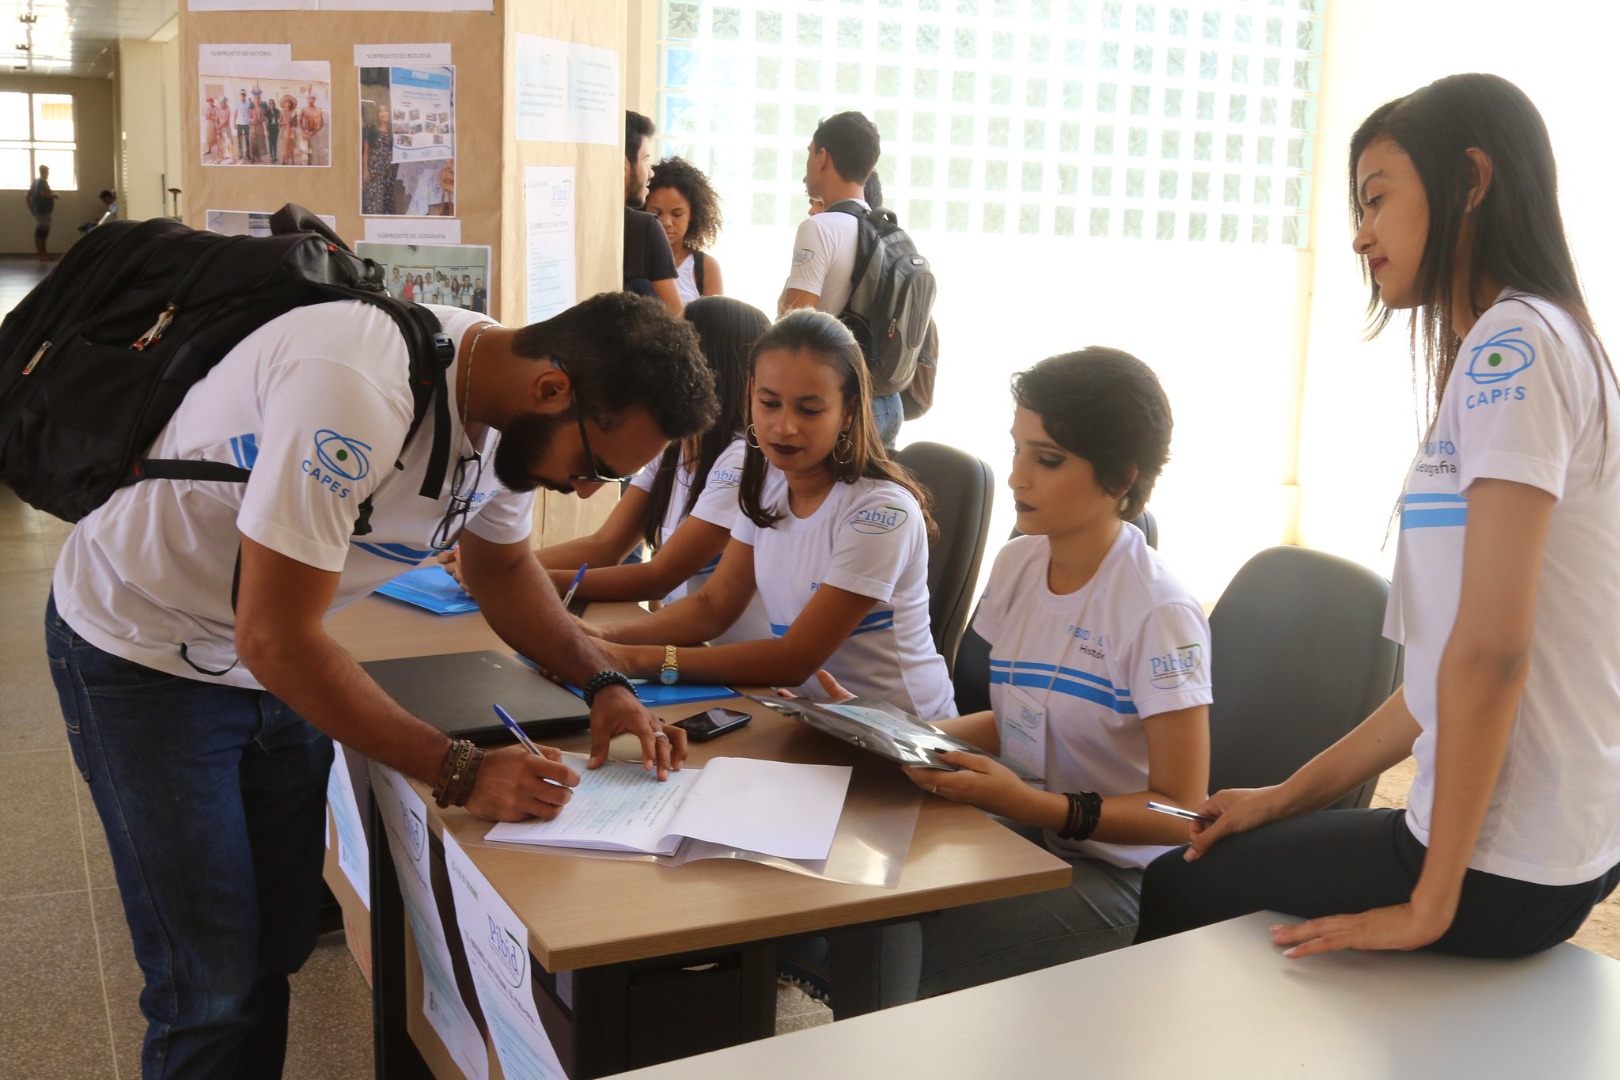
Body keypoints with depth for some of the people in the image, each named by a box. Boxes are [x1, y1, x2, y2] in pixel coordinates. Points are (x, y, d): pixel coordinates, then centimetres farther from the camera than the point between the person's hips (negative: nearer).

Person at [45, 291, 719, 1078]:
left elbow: (506, 570, 7)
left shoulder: (508, 407, -9)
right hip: (143, 651, -7)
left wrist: (602, 682, -9)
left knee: (280, 947, 15)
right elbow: (272, 638, -32)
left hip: (274, 658, 7)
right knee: (211, 989, -4)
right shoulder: (357, 394, -36)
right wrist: (460, 773, -28)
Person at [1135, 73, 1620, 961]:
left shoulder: (1514, 344, -18)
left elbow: (1490, 649, -23)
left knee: (1174, 893, 9)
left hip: (1504, 869, -9)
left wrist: (1432, 902, -17)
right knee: (1190, 860, 21)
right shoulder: (1503, 349, 13)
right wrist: (1291, 794, 11)